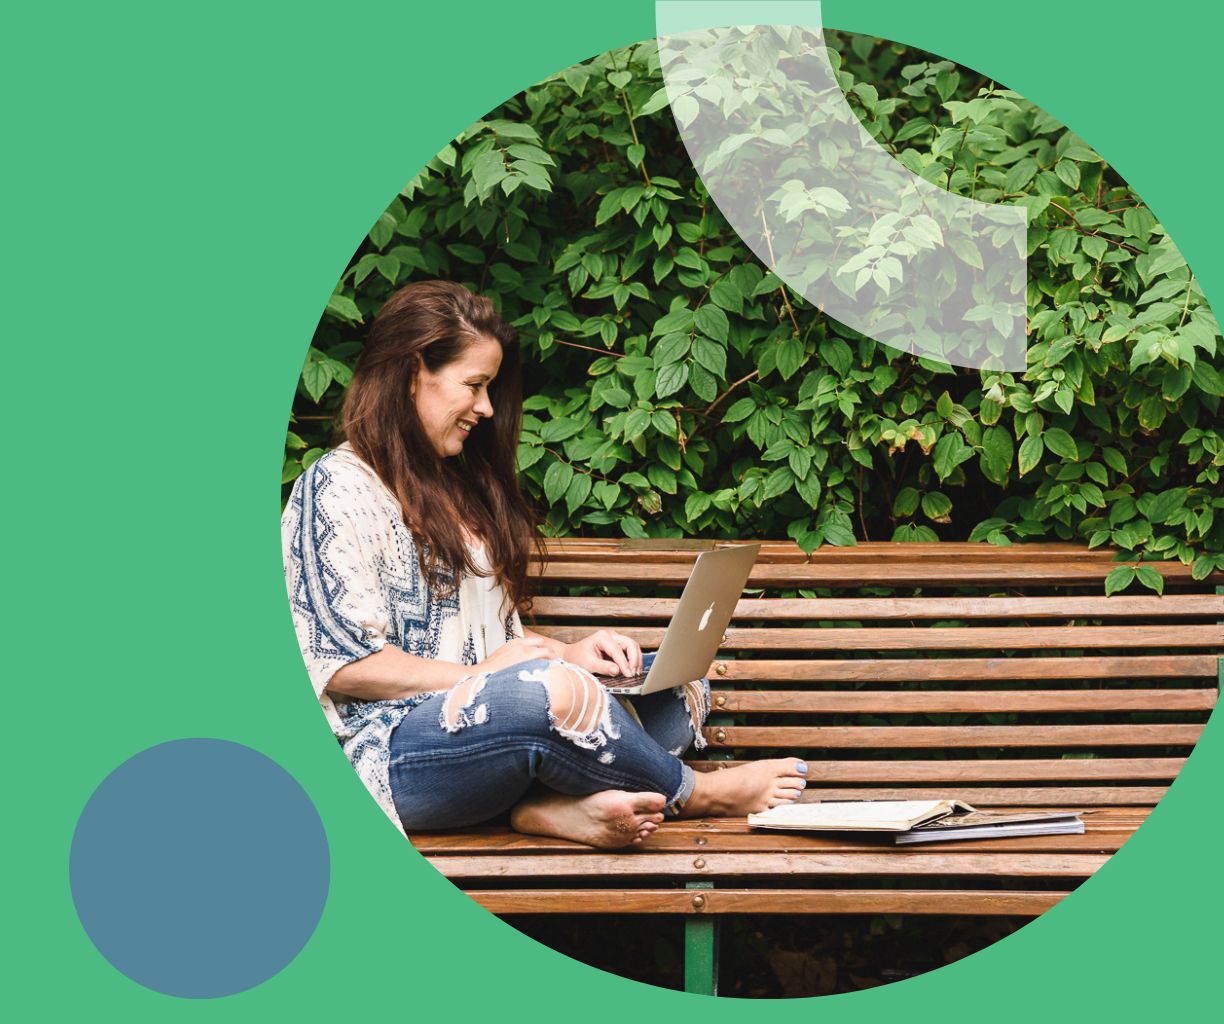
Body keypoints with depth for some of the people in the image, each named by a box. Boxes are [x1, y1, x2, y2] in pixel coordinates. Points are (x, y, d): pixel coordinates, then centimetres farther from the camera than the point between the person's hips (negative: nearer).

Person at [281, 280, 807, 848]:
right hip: (389, 754, -10)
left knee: (682, 686, -1)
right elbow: (343, 666, -13)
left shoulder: (453, 485, 24)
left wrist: (567, 654, 5)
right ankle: (692, 793, -10)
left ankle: (558, 806, -29)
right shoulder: (339, 487, -5)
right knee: (552, 690, -37)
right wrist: (479, 676, -12)